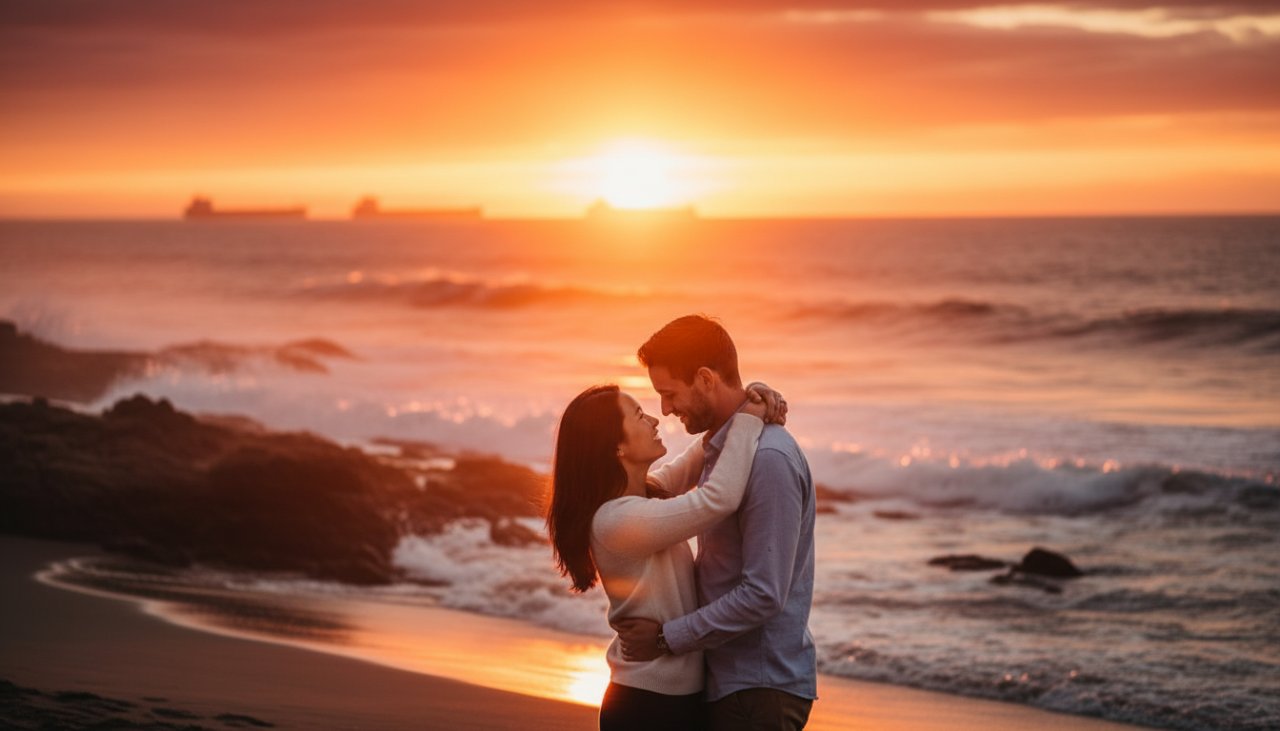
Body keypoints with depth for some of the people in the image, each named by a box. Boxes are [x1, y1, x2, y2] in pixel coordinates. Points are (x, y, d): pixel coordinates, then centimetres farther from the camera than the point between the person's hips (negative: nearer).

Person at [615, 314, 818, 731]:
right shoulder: (720, 447, 12)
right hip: (727, 678, 9)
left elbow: (763, 595, -22)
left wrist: (668, 638, -15)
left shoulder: (769, 459, -19)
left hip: (761, 688, -9)